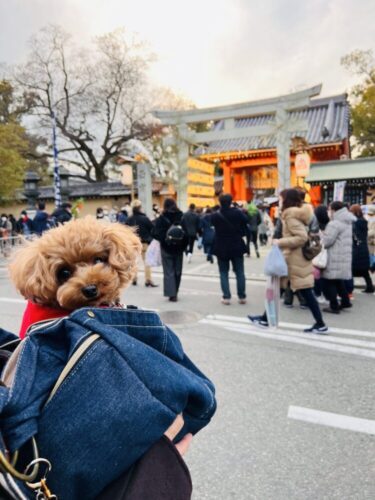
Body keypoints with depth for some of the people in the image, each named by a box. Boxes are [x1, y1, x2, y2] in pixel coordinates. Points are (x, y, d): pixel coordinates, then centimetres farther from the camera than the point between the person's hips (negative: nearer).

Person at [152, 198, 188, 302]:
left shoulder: (161, 219, -9)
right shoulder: (182, 217, -2)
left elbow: (155, 233, -14)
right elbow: (187, 232, -6)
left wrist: (163, 239, 2)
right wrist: (184, 246, 2)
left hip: (166, 248, -3)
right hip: (179, 248, 3)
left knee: (169, 271, 2)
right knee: (177, 271, 15)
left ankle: (171, 294, -7)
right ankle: (175, 292, 24)